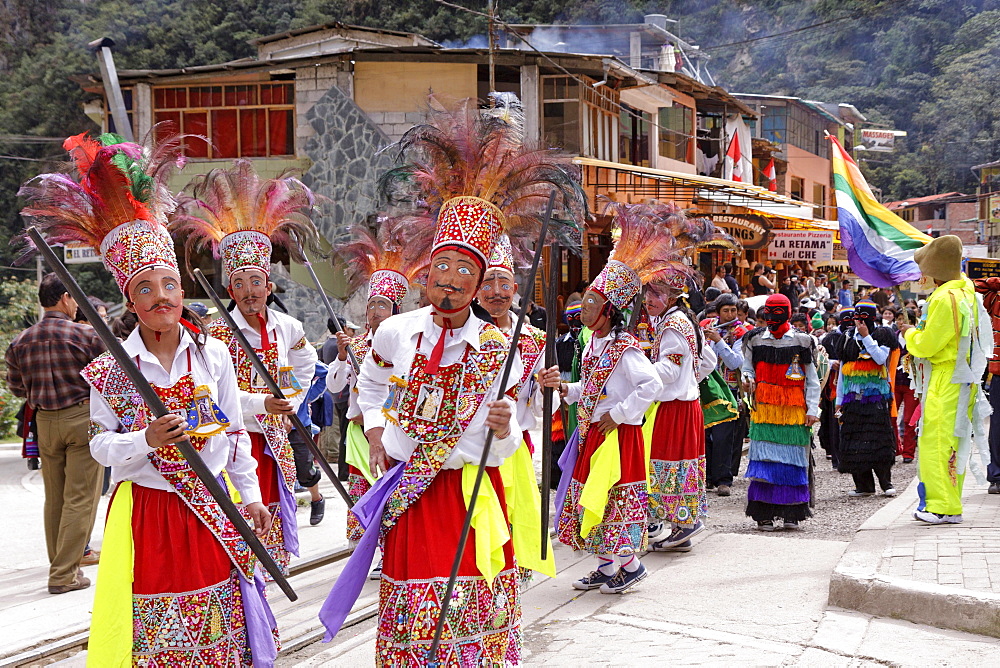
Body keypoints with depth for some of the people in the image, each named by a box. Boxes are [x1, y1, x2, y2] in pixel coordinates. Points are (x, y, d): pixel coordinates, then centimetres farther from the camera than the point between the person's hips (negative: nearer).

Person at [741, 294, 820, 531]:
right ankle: (764, 514, -3)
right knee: (764, 460, -6)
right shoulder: (755, 340, 8)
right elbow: (747, 367, 17)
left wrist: (812, 409, -2)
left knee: (793, 461, 1)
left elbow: (812, 380, 7)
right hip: (764, 409, 1)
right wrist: (747, 379, -7)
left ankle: (790, 513, 9)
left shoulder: (802, 342, 4)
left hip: (794, 411, -1)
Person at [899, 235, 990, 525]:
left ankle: (944, 508, -4)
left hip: (945, 382, -10)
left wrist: (910, 333, 2)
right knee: (951, 442, 13)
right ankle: (949, 504, 19)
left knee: (938, 442, -6)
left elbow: (927, 345, -17)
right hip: (961, 379, 10)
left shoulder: (945, 299, -19)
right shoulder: (966, 291, 11)